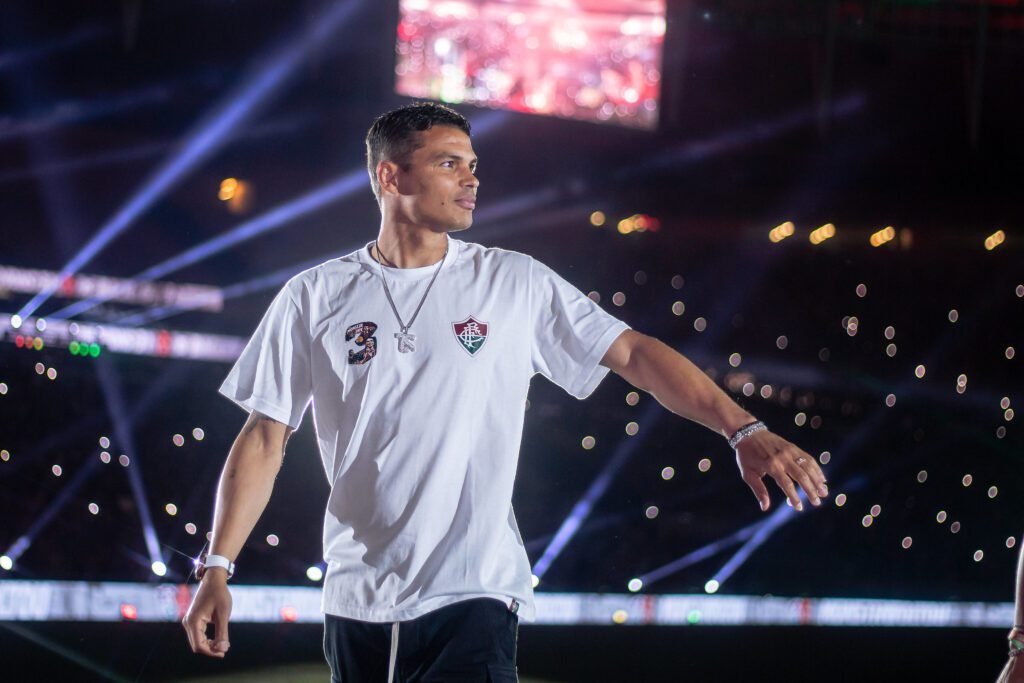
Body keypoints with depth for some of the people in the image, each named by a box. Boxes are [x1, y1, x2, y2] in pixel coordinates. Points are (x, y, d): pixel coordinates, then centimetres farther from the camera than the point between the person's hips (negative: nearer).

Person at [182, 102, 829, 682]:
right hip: (358, 606, 2)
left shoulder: (515, 284, 4)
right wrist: (217, 569, 0)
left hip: (473, 595, -2)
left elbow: (634, 353, 1)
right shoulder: (315, 298, 5)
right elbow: (265, 440, 6)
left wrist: (744, 429, -10)